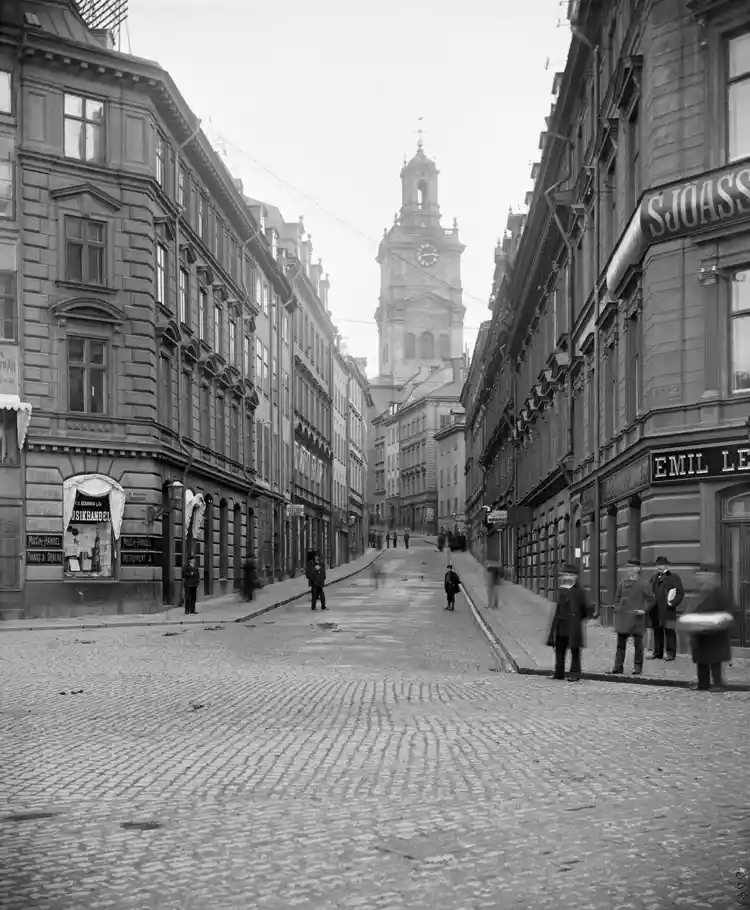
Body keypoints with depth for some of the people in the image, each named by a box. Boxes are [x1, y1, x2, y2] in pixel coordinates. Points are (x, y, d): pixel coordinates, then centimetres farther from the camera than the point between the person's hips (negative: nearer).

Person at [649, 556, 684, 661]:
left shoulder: (674, 577, -1)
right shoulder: (654, 578, 18)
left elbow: (680, 592, -5)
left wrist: (673, 603, -14)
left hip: (667, 610, -6)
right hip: (655, 610, 6)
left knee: (669, 630, -3)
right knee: (657, 630, 11)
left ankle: (671, 653, 3)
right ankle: (657, 652, 18)